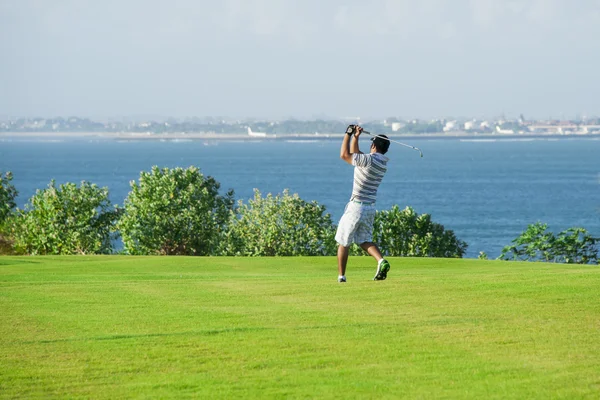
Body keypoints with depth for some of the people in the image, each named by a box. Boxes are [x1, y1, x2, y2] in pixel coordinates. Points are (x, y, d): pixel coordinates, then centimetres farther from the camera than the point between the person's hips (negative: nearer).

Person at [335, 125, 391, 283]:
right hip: (370, 208, 8)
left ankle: (341, 275, 7)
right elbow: (354, 155, 21)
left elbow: (344, 155, -11)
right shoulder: (382, 163, 9)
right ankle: (381, 261, -10)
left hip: (356, 206, -8)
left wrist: (348, 134, -2)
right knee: (364, 240, 16)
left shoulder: (369, 160, -18)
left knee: (343, 242, 4)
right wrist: (355, 137, 14)